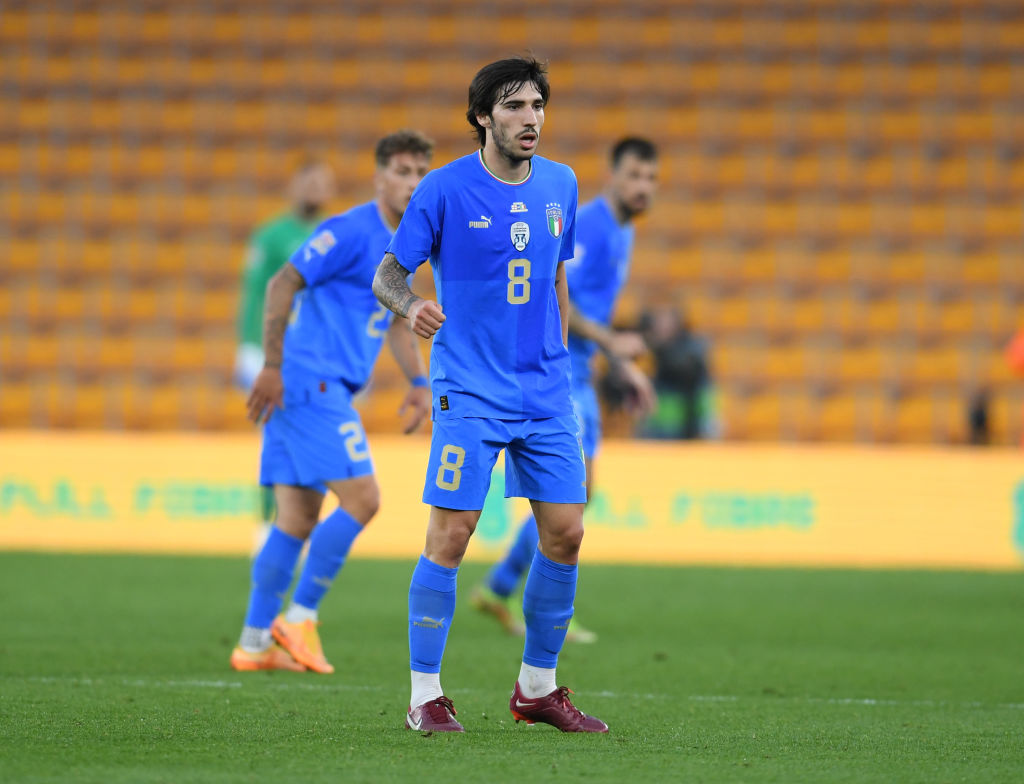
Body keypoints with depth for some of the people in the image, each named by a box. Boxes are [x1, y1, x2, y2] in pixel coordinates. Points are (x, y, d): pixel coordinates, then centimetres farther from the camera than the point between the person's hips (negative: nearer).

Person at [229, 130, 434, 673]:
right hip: (311, 381, -9)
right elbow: (283, 285, -18)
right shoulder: (351, 231, -11)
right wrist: (273, 366, -21)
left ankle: (255, 642, 9)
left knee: (297, 520, 8)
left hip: (327, 389, 9)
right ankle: (299, 617, -5)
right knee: (361, 500, -12)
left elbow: (396, 320, 31)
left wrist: (419, 384, 21)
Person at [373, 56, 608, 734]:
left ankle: (539, 687, 17)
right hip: (469, 392, -5)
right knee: (450, 536, -10)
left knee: (566, 532, 2)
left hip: (546, 392, 5)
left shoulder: (560, 184, 9)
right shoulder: (445, 189, -7)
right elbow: (387, 274, -3)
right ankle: (426, 695, -1)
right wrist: (412, 307, -25)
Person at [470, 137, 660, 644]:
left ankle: (498, 590, 19)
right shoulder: (589, 225, -16)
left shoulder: (621, 232, 16)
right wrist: (610, 343, -24)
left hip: (576, 374, 10)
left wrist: (625, 370, 22)